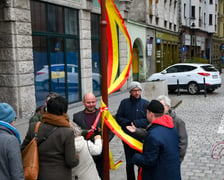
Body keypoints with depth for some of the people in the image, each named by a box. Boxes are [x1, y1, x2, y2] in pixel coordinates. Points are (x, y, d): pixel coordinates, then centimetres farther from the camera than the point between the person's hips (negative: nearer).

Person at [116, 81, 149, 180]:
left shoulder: (145, 103, -4)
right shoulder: (124, 102, 2)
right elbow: (118, 118, -1)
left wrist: (134, 123, -18)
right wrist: (129, 123, -16)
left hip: (141, 138, -2)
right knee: (129, 163, 13)